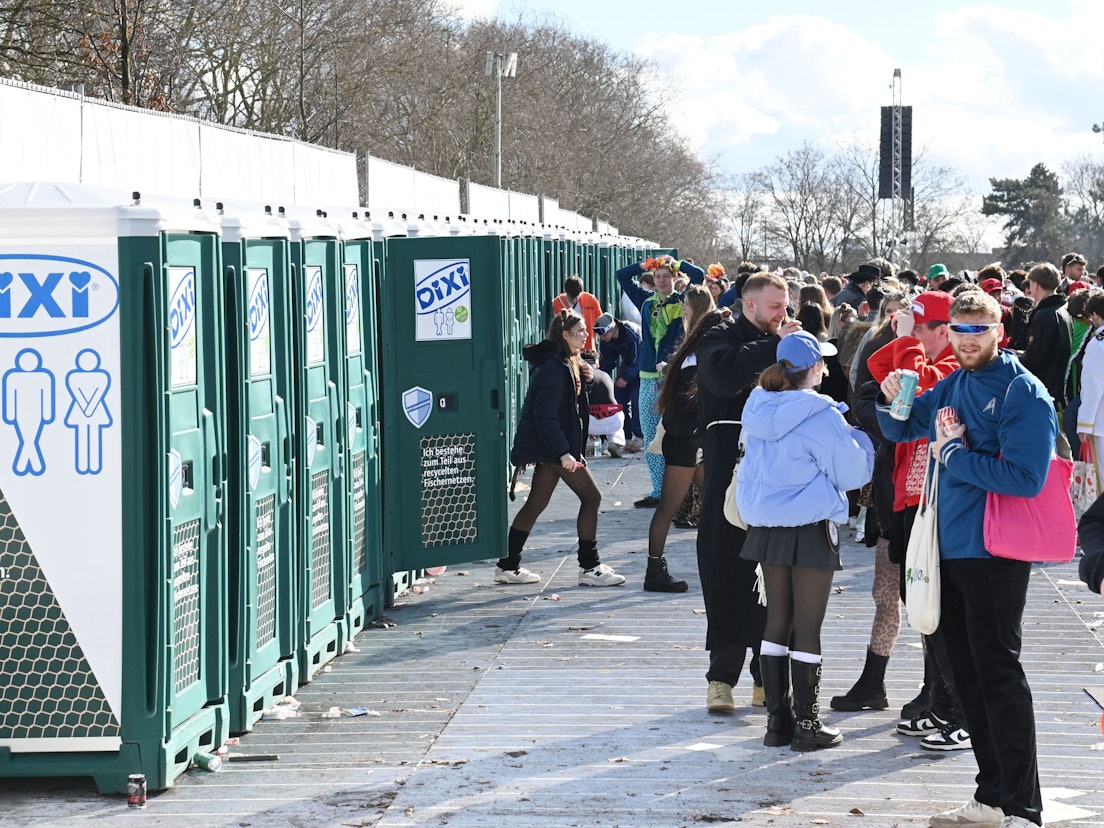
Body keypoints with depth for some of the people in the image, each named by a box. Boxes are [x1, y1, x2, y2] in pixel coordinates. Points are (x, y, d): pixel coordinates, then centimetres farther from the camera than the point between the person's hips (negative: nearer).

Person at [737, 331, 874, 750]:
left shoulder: (758, 407, 4)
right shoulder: (822, 417, -17)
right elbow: (854, 472, -11)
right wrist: (859, 437, 8)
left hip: (766, 524, 6)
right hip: (810, 527, -6)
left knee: (776, 621, 12)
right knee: (807, 628, 0)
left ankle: (777, 719, 15)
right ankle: (807, 724, 5)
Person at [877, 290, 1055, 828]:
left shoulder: (1024, 394, -12)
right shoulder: (952, 386, 10)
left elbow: (1025, 477, -22)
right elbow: (901, 430, 22)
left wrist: (954, 455, -15)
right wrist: (891, 401, 0)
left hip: (994, 554, -8)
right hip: (949, 547, 8)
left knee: (998, 674, -9)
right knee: (967, 673, 13)